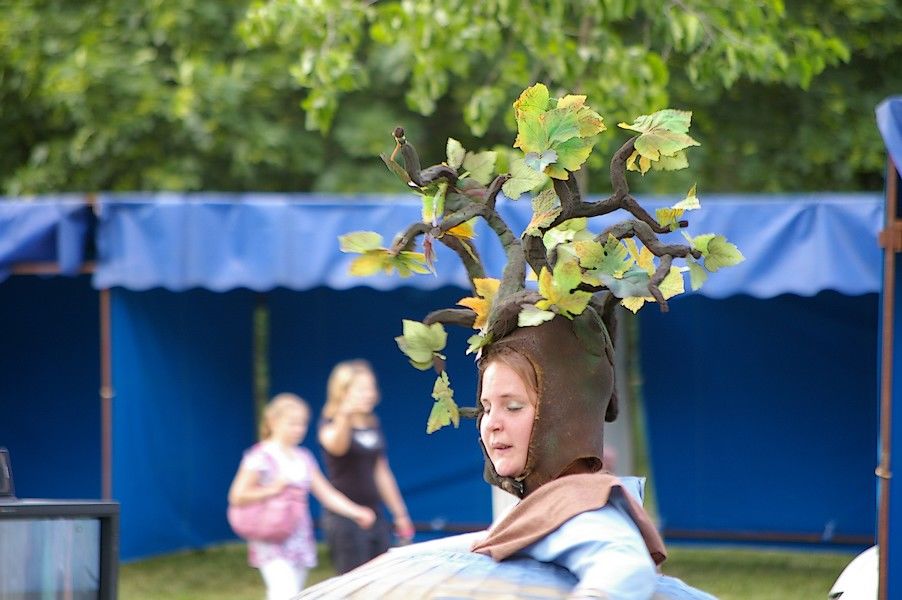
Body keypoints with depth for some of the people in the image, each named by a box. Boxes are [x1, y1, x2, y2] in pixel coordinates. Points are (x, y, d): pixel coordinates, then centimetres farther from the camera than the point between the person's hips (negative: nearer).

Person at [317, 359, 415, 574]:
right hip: (344, 516, -7)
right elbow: (336, 446, -34)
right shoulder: (330, 424, -9)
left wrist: (400, 513, 24)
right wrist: (345, 416, -54)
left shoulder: (373, 425, 13)